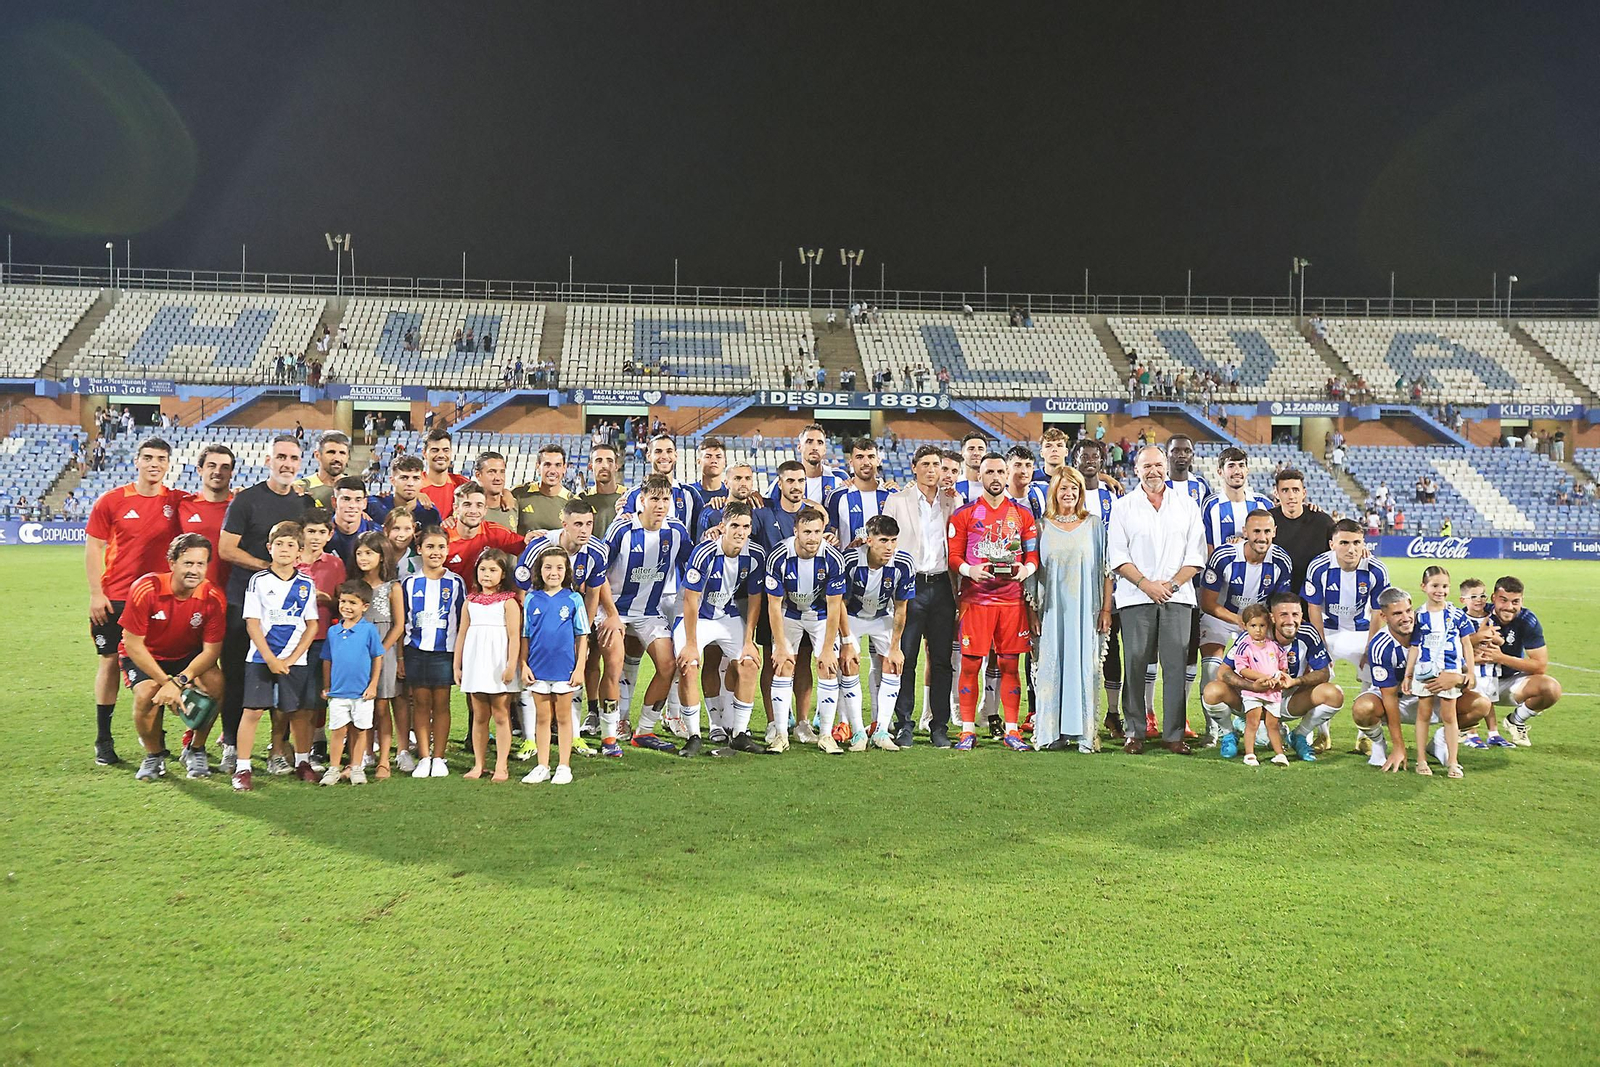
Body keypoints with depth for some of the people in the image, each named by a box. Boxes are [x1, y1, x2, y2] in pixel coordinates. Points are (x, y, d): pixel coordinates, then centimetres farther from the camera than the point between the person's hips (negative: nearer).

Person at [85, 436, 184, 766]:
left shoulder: (178, 501, 1)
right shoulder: (111, 501, -2)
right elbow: (93, 547, 1)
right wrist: (96, 593, -5)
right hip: (115, 598, -1)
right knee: (110, 661, 4)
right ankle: (103, 741, 13)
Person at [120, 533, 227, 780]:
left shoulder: (214, 598, -20)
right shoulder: (145, 589, -26)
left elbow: (211, 650, -17)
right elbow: (133, 644, -20)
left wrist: (180, 681, -32)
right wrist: (167, 681, -26)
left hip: (188, 655, 2)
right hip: (144, 655, -2)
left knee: (214, 683, -26)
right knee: (147, 692, -30)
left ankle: (196, 750, -1)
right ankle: (154, 754, 0)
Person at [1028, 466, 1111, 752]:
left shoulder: (1094, 524, 7)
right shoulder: (1042, 526, 7)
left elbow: (1106, 568, 5)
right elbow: (1032, 572, 7)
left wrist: (1106, 608, -2)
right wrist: (1032, 611, -1)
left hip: (1085, 610, 0)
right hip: (1052, 610, 0)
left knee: (1084, 667, -1)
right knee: (1051, 666, 0)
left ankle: (1084, 733, 3)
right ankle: (1052, 733, 4)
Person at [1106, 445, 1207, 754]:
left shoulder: (1187, 506, 12)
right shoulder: (1122, 507, 8)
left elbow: (1196, 556, 8)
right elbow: (1117, 557, 2)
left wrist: (1171, 584, -6)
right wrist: (1146, 585, -9)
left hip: (1177, 597, 1)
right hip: (1135, 597, -1)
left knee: (1175, 665, -3)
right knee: (1135, 666, -2)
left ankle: (1173, 734, 3)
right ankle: (1134, 732, 5)